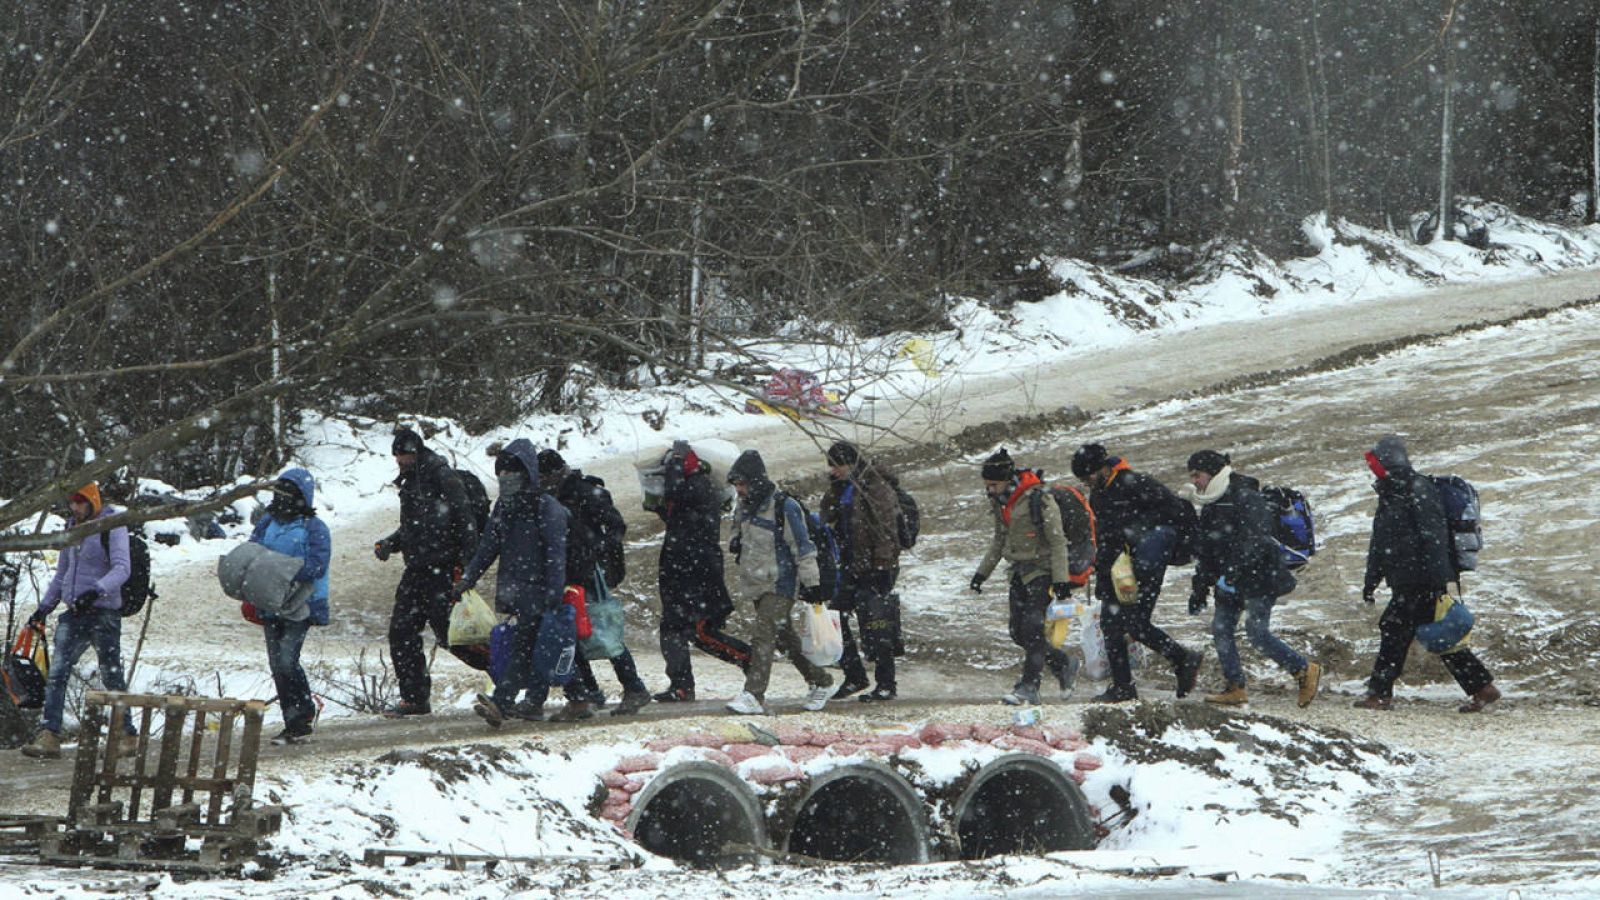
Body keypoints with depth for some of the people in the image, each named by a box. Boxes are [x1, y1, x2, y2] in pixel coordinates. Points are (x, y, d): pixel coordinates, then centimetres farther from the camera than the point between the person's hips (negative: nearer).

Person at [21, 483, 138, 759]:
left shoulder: (112, 527, -7)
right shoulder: (72, 528, 15)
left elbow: (122, 567, -19)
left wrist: (97, 590, -34)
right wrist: (44, 608, 22)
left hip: (104, 613, -6)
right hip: (73, 612, 6)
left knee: (111, 677, 1)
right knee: (57, 672, -7)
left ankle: (128, 735, 15)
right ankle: (49, 737, -13)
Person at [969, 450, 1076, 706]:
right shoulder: (1000, 502, 5)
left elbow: (1057, 541, -17)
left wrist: (1060, 579, -20)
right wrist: (983, 572, 19)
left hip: (1043, 569, -8)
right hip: (1019, 570, 8)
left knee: (1032, 627, -16)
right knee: (1017, 630, 4)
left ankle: (1029, 688, -16)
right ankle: (1060, 664, 23)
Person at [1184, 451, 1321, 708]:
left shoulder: (1246, 499, -14)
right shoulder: (1211, 507, 15)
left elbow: (1255, 541, -26)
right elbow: (1204, 552, 22)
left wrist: (1232, 573, -33)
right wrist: (1199, 590, 18)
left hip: (1259, 577, -9)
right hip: (1230, 582, 9)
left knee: (1257, 632, -14)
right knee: (1221, 629, 1)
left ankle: (1305, 671, -1)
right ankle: (1235, 688, 6)